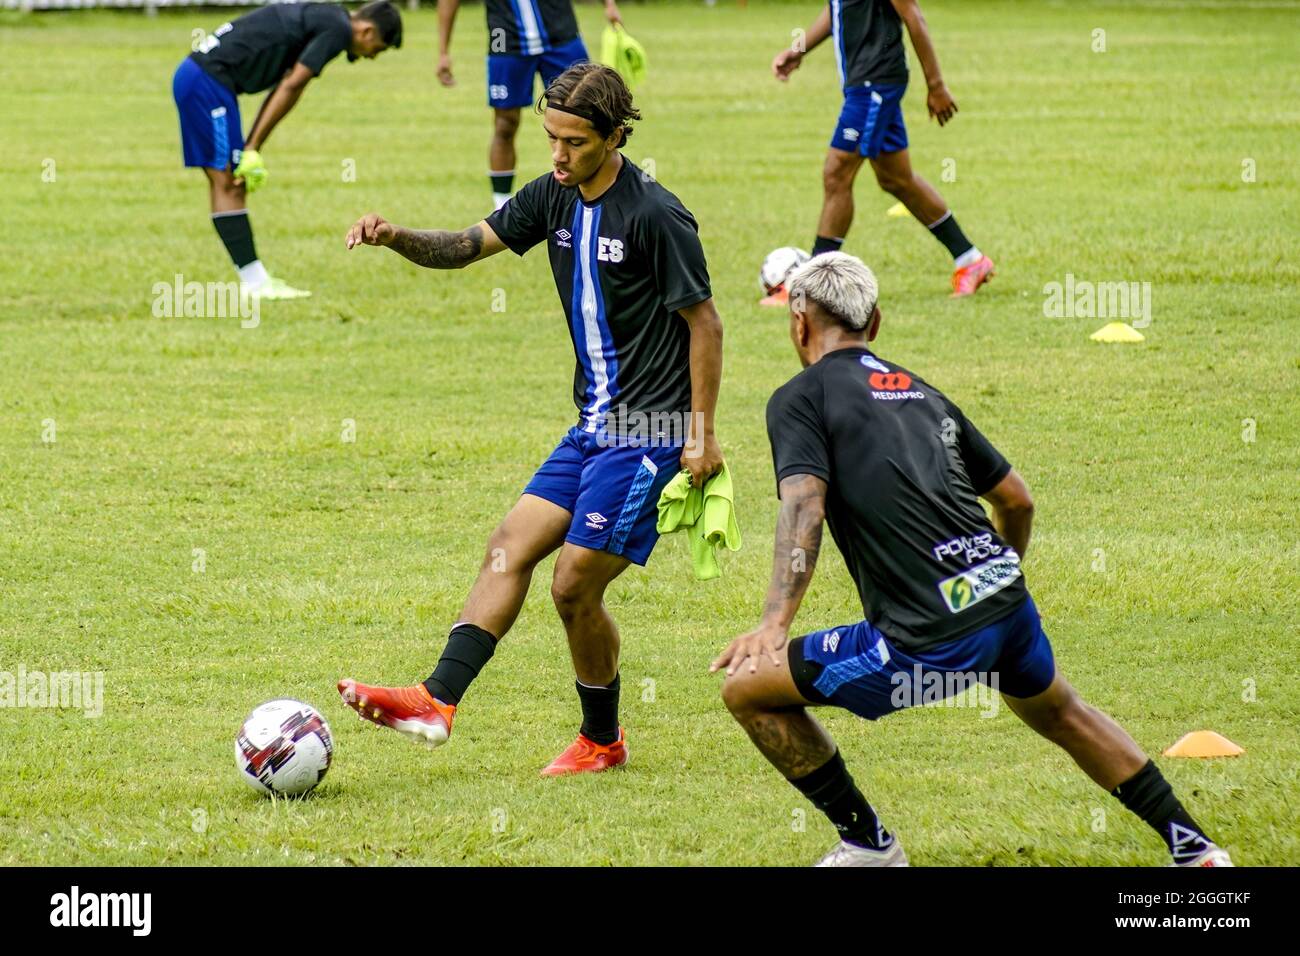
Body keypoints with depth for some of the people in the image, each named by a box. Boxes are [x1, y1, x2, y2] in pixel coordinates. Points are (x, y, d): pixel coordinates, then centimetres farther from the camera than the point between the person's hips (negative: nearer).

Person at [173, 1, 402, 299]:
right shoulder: (337, 30, -9)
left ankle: (255, 281, 10)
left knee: (226, 183, 8)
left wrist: (250, 148, 12)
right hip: (210, 81, -10)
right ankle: (254, 283, -8)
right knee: (228, 182, -8)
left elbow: (284, 89, 18)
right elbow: (290, 88, -13)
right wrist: (253, 149, -10)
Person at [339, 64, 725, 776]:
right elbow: (466, 247, 9)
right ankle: (437, 702, -10)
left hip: (648, 433, -8)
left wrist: (703, 435, -13)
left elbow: (704, 323, -12)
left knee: (575, 585, -8)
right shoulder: (555, 197, 6)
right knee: (509, 548, -2)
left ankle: (602, 740, 11)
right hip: (594, 425, 8)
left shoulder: (654, 215, -17)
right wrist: (396, 238, -12)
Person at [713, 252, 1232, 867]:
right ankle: (1193, 846, 38)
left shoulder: (800, 398, 3)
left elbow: (804, 507, -15)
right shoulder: (922, 393, 22)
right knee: (1060, 714, 35)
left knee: (748, 690, 7)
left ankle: (867, 845, 13)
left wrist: (774, 625, -26)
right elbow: (1017, 500, 26)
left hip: (931, 642, -7)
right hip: (1009, 598, 7)